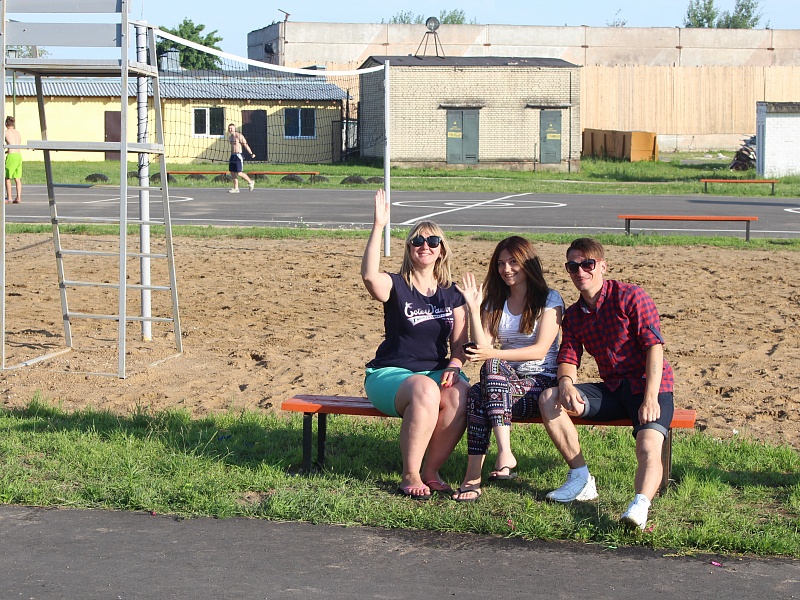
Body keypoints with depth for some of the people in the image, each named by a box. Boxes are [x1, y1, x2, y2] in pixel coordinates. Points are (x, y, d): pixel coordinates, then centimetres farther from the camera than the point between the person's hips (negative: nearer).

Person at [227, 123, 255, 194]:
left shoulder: (239, 136, -10)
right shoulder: (230, 137, 15)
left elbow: (245, 145, -11)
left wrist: (251, 154, -11)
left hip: (238, 156, -8)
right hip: (232, 156, 8)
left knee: (239, 173, -10)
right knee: (232, 173, 4)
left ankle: (250, 182, 10)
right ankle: (236, 188, 8)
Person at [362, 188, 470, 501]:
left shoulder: (451, 294, 13)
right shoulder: (397, 286, 0)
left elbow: (460, 343, 12)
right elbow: (369, 275, -24)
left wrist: (453, 367, -10)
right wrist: (378, 226, -30)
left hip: (436, 372, 4)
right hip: (390, 374, -4)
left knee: (460, 394, -31)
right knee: (425, 391, -37)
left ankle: (430, 471, -15)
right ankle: (410, 477, -24)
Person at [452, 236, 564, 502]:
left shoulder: (549, 300, 3)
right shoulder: (495, 303, 17)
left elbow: (541, 349, -10)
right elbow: (483, 346, 5)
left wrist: (493, 354, -21)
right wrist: (474, 309, -6)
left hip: (541, 381, -4)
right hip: (504, 380, 4)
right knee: (476, 396, -32)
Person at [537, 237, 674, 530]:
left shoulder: (629, 297, -8)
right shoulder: (573, 315, 12)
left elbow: (654, 346, -15)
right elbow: (568, 358, 5)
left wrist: (650, 398, -27)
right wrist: (565, 383, -21)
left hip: (650, 387, -6)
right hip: (612, 391, 6)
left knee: (649, 448, -32)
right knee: (549, 399, -13)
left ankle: (641, 504, -55)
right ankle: (581, 478, -11)